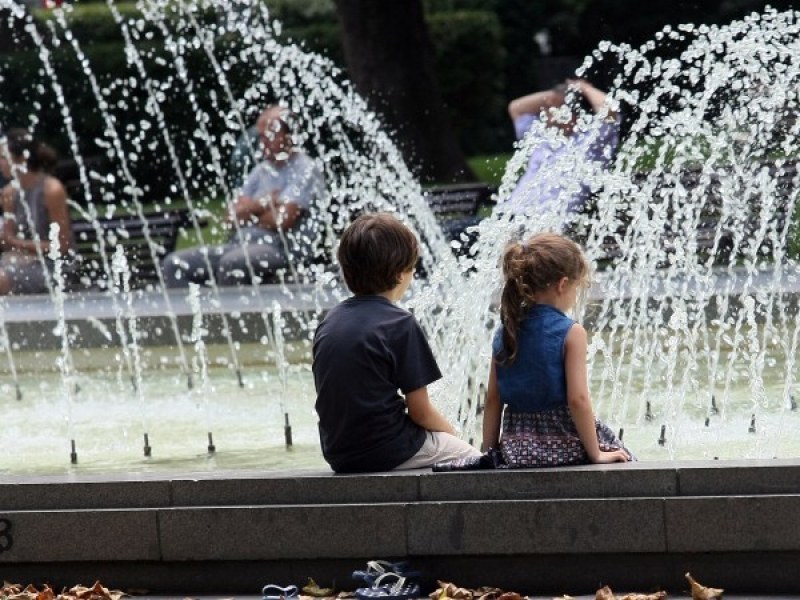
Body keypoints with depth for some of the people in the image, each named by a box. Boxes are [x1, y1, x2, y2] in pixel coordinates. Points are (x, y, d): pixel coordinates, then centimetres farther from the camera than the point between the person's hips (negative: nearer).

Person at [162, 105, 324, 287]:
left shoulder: (305, 170, -3)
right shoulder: (261, 170, 20)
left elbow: (281, 219, -14)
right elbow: (231, 218, 12)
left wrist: (249, 210, 4)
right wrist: (266, 203, -4)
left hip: (282, 248, -8)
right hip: (242, 244, 8)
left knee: (231, 263, -40)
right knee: (175, 263, -8)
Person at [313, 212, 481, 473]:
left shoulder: (328, 324, 6)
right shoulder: (400, 324, -14)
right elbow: (420, 411, -11)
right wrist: (452, 433, 10)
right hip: (387, 451, -7)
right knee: (471, 456, 15)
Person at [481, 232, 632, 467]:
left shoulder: (505, 333, 4)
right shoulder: (571, 333, -12)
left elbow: (493, 400, 7)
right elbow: (577, 399, -16)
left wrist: (490, 452, 14)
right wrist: (595, 454, -10)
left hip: (517, 451, 6)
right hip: (565, 445, -6)